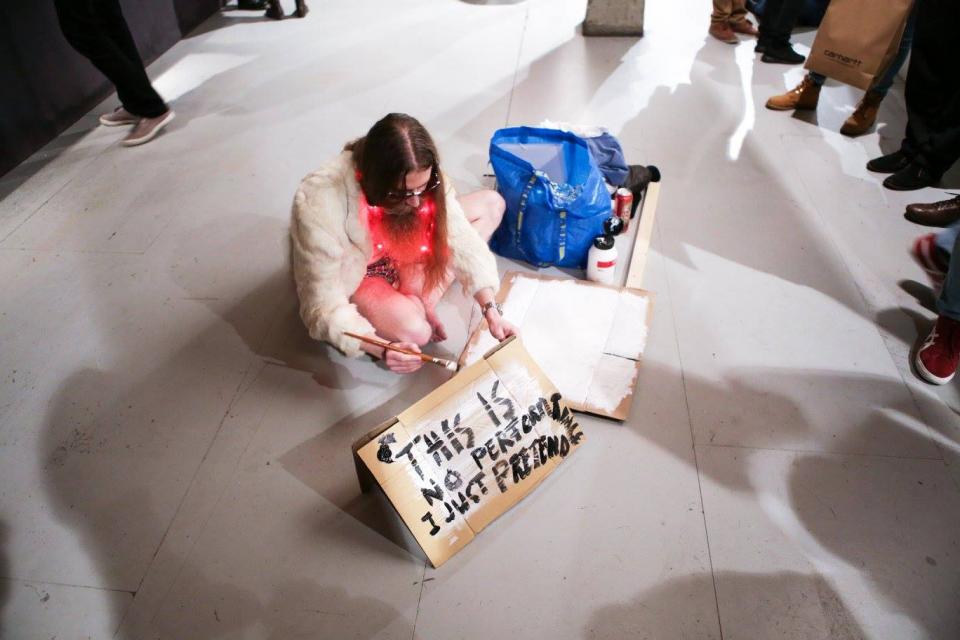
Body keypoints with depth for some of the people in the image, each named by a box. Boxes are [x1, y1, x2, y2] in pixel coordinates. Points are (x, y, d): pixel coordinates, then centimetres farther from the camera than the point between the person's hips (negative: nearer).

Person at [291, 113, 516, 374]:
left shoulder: (419, 177, -25)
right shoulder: (320, 206, -38)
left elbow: (459, 238, -21)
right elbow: (324, 307, -32)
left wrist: (490, 310, -29)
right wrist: (381, 349, -44)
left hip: (401, 252, 6)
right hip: (352, 275, -6)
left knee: (491, 204, -5)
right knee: (413, 330, -36)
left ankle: (420, 300, -11)